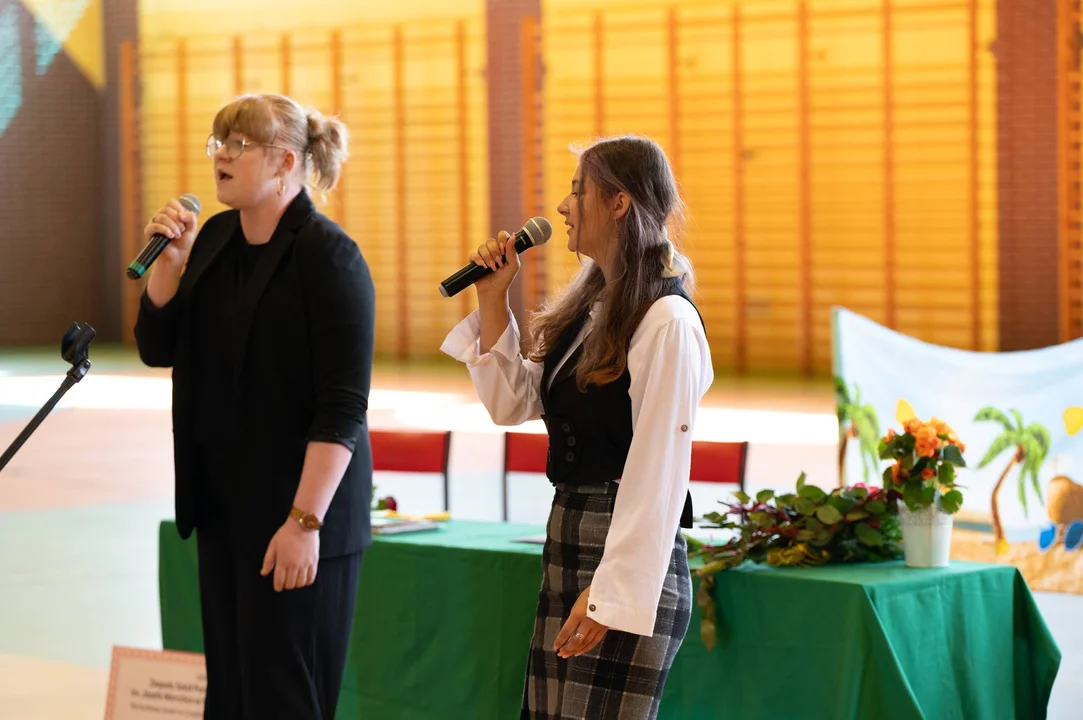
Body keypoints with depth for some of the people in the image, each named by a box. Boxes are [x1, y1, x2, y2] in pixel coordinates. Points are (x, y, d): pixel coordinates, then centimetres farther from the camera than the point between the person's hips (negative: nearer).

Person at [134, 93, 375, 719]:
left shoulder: (328, 256, -15)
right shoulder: (216, 239, 9)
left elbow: (343, 408, -19)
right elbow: (157, 347, 13)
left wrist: (305, 521, -23)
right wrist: (169, 261, -3)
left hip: (298, 504, -8)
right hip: (224, 502, 8)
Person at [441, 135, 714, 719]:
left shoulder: (666, 321, -16)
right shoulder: (592, 307, 13)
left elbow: (658, 472, -19)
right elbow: (511, 402, 15)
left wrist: (612, 593, -20)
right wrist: (493, 299, 8)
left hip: (628, 559, -9)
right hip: (568, 540, 9)